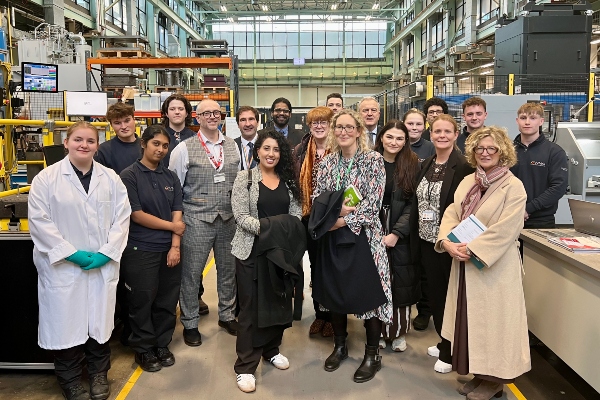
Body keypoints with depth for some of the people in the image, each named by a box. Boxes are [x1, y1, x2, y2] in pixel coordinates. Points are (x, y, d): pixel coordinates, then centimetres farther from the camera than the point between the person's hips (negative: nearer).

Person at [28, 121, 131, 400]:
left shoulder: (111, 178, 5)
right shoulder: (47, 178, -3)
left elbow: (122, 217, 2)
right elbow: (39, 220, -7)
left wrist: (106, 252, -9)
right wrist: (71, 253, -13)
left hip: (103, 266, 2)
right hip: (62, 266, -2)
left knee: (99, 320, 12)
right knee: (66, 322, 5)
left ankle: (99, 374, 32)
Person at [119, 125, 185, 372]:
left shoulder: (171, 177, 9)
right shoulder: (129, 176, -5)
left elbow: (177, 213, 3)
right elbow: (137, 215, -11)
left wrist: (175, 246, -7)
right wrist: (171, 226, -5)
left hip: (169, 249, 4)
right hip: (140, 250, -4)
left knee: (167, 301, 10)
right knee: (142, 302, 6)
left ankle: (162, 345, 28)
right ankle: (143, 349, 23)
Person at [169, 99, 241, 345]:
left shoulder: (232, 146, 7)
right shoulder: (184, 149, -4)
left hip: (229, 219, 4)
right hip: (197, 221, -4)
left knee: (228, 269, 15)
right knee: (191, 273, 5)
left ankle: (227, 315, 34)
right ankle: (190, 323, 22)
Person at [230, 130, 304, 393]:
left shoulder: (288, 180, 8)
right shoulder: (245, 178, -3)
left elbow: (296, 215, 4)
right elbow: (241, 216, -11)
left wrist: (290, 235, -14)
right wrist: (267, 227, -23)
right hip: (251, 251, -3)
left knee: (277, 303, 14)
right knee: (250, 307, 2)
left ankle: (271, 349, 35)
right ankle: (245, 366, 13)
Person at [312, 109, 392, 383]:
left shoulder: (373, 160, -6)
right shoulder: (327, 162, 7)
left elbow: (373, 202, -12)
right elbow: (317, 197, 6)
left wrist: (344, 220, -17)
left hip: (363, 235, -4)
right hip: (332, 235, 4)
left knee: (368, 293, 1)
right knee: (334, 291, 12)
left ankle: (372, 354, 18)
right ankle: (339, 345, 31)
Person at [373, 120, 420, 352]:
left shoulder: (412, 165, 1)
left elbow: (413, 204, -3)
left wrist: (396, 233, -13)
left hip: (400, 235, 0)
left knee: (400, 284, 5)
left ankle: (399, 332, 22)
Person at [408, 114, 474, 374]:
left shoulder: (463, 167, -12)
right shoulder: (426, 165, 9)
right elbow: (417, 203, 11)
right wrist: (415, 239, 9)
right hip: (427, 240, 7)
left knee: (448, 295, 6)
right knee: (433, 293, 16)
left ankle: (449, 352, 24)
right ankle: (444, 342, 35)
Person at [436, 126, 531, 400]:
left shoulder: (513, 187, -11)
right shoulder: (467, 182, 10)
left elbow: (504, 231, -19)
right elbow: (451, 215, 5)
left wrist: (471, 249, -20)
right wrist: (447, 241, -12)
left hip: (494, 267, -7)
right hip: (464, 265, 7)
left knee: (492, 321, 3)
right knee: (470, 319, 14)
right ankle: (479, 373, 29)